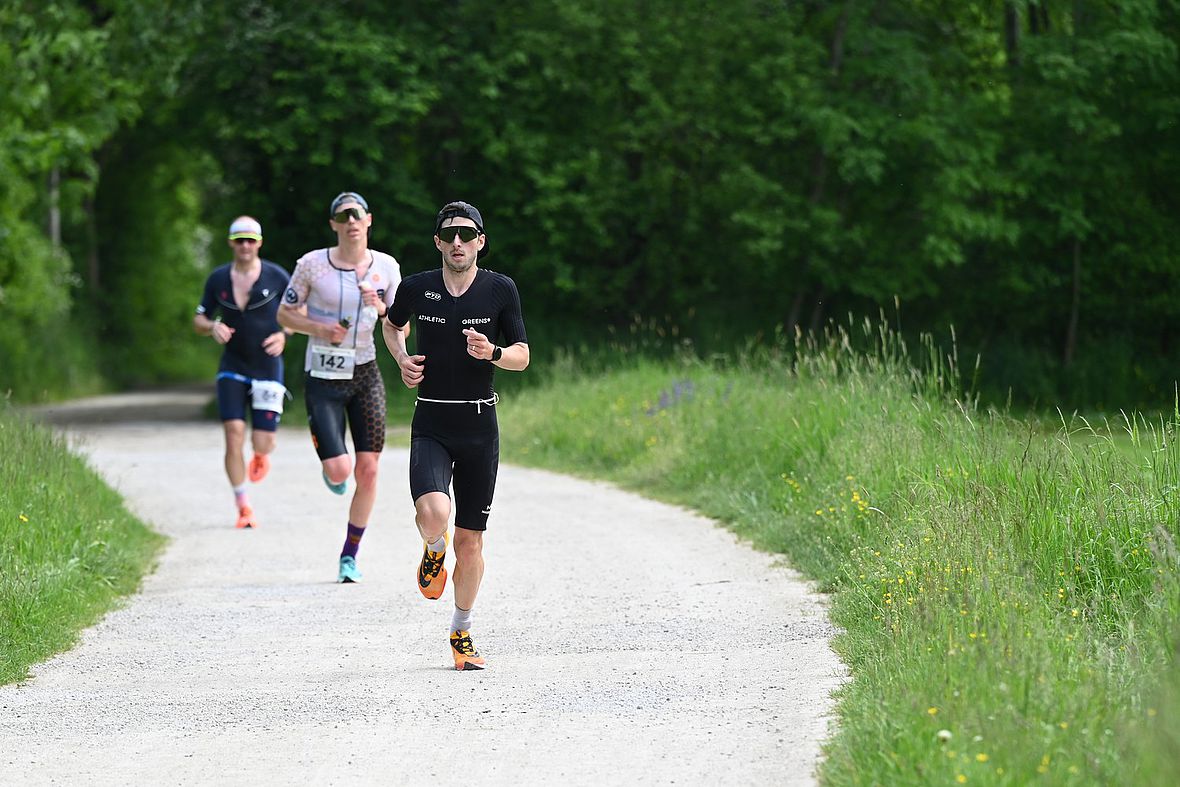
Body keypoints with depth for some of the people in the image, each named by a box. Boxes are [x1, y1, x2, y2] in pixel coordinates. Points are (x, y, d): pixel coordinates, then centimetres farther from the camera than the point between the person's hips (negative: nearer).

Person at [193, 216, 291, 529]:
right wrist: (212, 327, -12)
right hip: (232, 368, 1)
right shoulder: (218, 279, 1)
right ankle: (243, 507, -3)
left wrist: (284, 335, -13)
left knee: (262, 443, -6)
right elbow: (198, 320, 10)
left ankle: (261, 455, 35)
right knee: (234, 433, -13)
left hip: (267, 368, -1)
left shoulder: (277, 277, -5)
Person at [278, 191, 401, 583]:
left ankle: (350, 555, 16)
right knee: (339, 472, -13)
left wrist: (380, 308, -16)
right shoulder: (312, 264, -8)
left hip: (366, 375, 3)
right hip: (323, 378, -3)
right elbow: (285, 314, 2)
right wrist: (319, 328, -16)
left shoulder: (386, 267, 0)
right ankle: (330, 469, 28)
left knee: (368, 471, -1)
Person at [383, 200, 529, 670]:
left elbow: (522, 356, 4)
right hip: (431, 424, -1)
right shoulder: (416, 288, 0)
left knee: (470, 539, 4)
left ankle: (461, 631, 25)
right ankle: (434, 547, 13)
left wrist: (492, 353, -17)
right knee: (433, 513, -26)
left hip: (480, 425, 1)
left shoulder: (500, 290, -1)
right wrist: (402, 359, 2)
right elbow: (393, 325, 22)